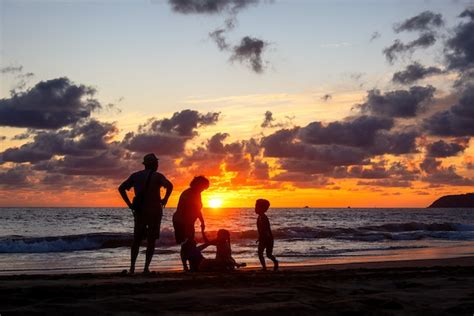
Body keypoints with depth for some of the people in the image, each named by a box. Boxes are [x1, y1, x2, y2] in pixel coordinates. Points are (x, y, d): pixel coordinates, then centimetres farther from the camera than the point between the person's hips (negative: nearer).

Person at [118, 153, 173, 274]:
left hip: (139, 212, 3)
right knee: (151, 241, 5)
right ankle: (146, 268, -3)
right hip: (154, 212, -3)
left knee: (136, 240, 13)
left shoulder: (135, 176, 8)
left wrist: (129, 204, 3)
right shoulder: (157, 176, -5)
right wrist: (165, 199, -10)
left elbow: (121, 188, 1)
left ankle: (132, 267, 4)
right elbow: (169, 186, -23)